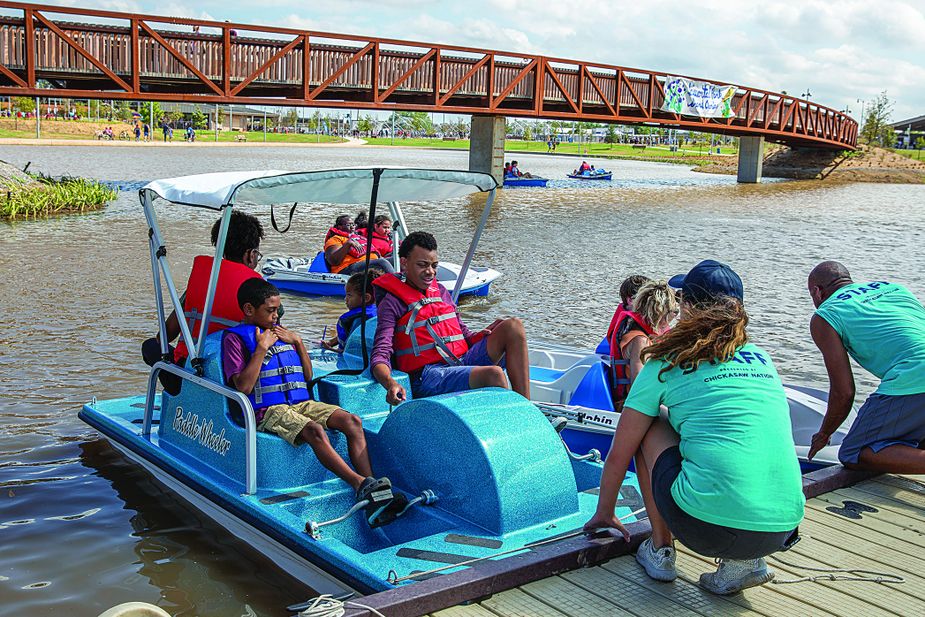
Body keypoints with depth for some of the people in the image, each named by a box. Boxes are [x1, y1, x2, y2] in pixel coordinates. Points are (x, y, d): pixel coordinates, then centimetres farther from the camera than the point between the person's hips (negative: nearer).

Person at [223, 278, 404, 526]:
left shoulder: (281, 332, 22)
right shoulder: (235, 337, 4)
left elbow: (308, 377, 21)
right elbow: (243, 387, -11)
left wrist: (298, 342, 10)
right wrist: (262, 348, -9)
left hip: (302, 404, 6)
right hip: (268, 411, -6)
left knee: (352, 422, -17)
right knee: (314, 430, -34)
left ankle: (373, 498, -27)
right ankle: (362, 486, -41)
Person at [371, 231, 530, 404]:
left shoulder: (441, 291, 21)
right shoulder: (393, 302, 0)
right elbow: (380, 357, -9)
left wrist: (484, 334, 1)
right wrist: (390, 383, -32)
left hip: (463, 362, 7)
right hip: (428, 375, -7)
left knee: (513, 325, -11)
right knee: (494, 374, -32)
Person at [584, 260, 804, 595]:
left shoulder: (668, 362, 6)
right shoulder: (763, 359, 19)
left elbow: (618, 455, 13)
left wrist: (604, 513, 31)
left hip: (708, 526, -5)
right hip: (783, 530, 5)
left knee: (649, 428, 19)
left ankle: (660, 549, 21)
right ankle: (744, 562, 15)